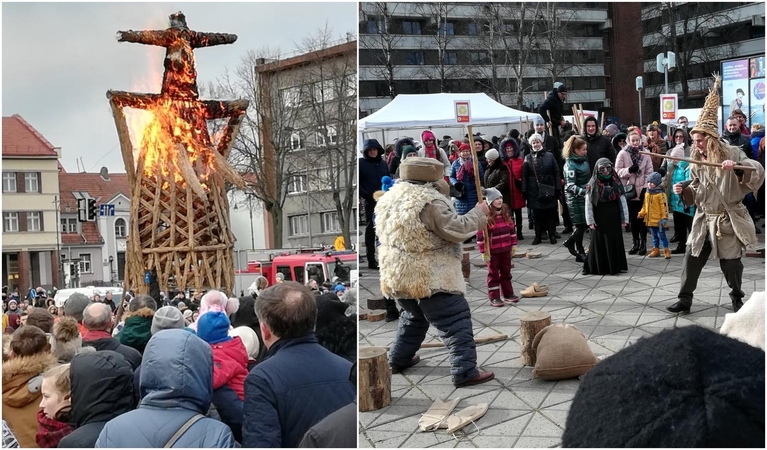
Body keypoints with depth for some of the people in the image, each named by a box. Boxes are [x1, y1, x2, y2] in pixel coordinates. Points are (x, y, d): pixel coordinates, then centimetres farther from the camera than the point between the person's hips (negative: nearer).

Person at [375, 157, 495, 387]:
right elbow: (456, 230, -16)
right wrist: (479, 213, -4)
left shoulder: (390, 198, 7)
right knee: (456, 322, -3)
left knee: (413, 316, 28)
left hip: (398, 275, 9)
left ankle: (398, 360, 37)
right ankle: (464, 372, -6)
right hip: (431, 277, -8)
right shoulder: (431, 201, -19)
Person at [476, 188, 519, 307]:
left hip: (506, 250, 6)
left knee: (506, 272, 16)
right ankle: (494, 298, 12)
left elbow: (512, 229, 11)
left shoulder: (505, 213, 3)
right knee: (493, 274, 5)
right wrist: (484, 252, -16)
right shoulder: (485, 216, -17)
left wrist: (513, 245, 10)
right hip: (492, 251, -6)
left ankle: (508, 294, 27)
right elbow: (480, 235, -16)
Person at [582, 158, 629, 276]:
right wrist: (590, 221, -9)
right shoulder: (593, 185, -5)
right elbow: (588, 204, -5)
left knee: (614, 242, 7)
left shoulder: (616, 184, 3)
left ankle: (614, 266, 18)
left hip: (613, 219, 3)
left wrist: (624, 218, 1)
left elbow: (622, 201, 4)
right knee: (599, 243, 3)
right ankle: (598, 267, 10)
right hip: (599, 220, -3)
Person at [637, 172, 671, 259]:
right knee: (654, 235, 16)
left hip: (658, 220, -7)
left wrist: (664, 217, -16)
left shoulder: (660, 194, -13)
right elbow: (645, 205, 18)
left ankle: (666, 250, 2)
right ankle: (656, 250, 25)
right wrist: (641, 213, 6)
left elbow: (664, 206, -14)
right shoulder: (647, 194, 10)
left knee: (661, 235, -3)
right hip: (650, 219, 7)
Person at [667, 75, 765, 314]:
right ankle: (684, 299, 9)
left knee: (730, 262, 4)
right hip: (704, 219, 4)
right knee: (691, 259, 1)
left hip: (728, 220, -4)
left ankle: (737, 298, 27)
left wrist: (737, 166, -34)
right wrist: (684, 189, -7)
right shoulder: (697, 162, 7)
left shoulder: (732, 153, -8)